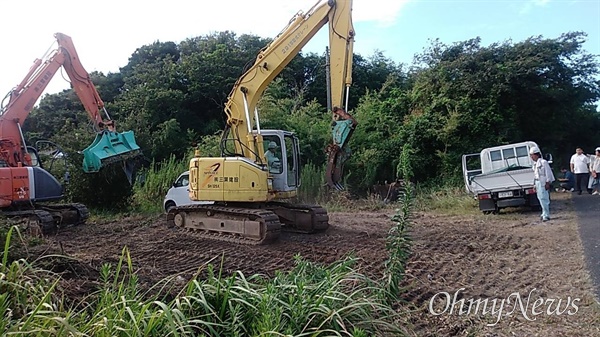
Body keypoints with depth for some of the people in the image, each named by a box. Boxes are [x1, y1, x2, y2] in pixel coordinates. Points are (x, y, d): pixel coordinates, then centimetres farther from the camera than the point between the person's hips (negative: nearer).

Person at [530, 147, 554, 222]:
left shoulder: (543, 162, -10)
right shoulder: (535, 164, 15)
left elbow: (548, 173, -12)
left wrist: (548, 183, -15)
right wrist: (535, 184, 17)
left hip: (543, 183, -9)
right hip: (538, 183, 9)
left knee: (544, 199, -9)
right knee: (541, 198, 13)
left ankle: (546, 215, -5)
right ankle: (544, 214, 22)